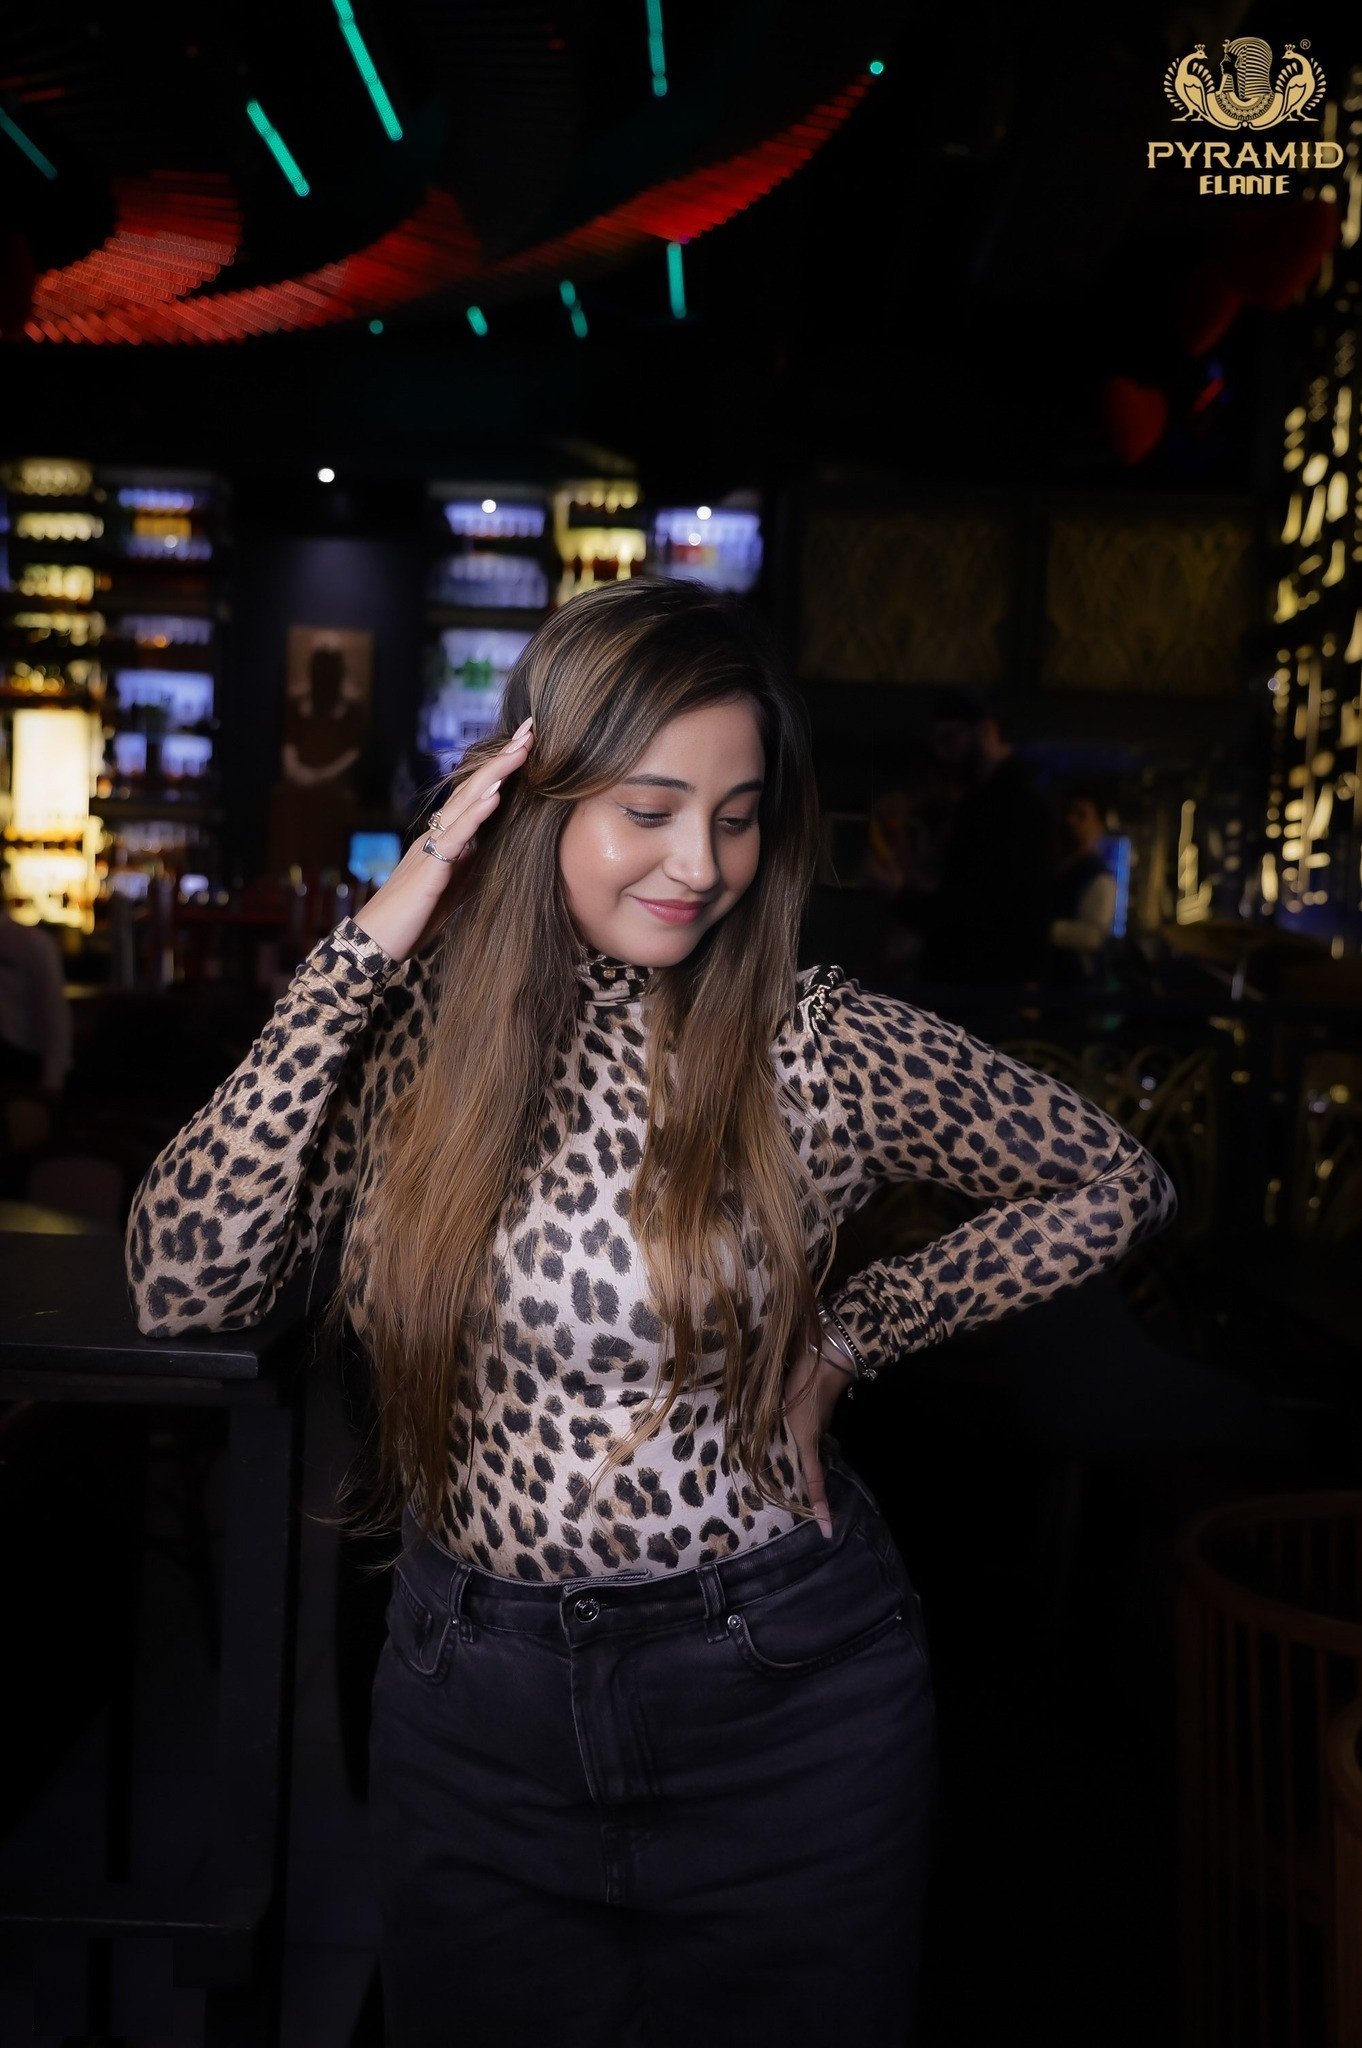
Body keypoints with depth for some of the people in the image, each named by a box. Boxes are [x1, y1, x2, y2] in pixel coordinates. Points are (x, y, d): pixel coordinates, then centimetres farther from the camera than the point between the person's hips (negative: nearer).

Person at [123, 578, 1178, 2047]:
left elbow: (1114, 1186, 1)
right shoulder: (411, 1030, -7)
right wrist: (364, 952, -22)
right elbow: (180, 1286, -20)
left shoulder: (824, 1048, -12)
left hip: (789, 1702, -1)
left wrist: (853, 1335, -4)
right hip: (474, 1701, 2)